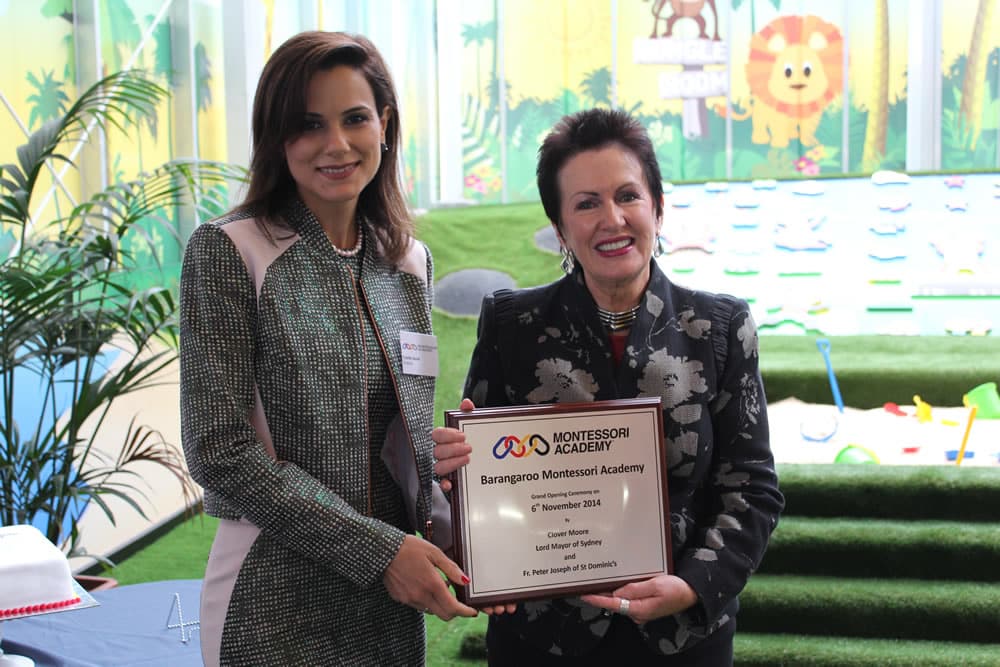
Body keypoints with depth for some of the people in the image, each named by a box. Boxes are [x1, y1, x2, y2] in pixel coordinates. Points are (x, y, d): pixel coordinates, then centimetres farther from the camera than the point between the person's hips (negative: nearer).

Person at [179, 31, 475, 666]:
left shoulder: (410, 260, 6)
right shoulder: (228, 251, -10)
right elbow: (219, 450, -15)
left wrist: (450, 535, -6)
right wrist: (376, 547, -17)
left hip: (394, 598, 5)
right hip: (278, 604, -5)